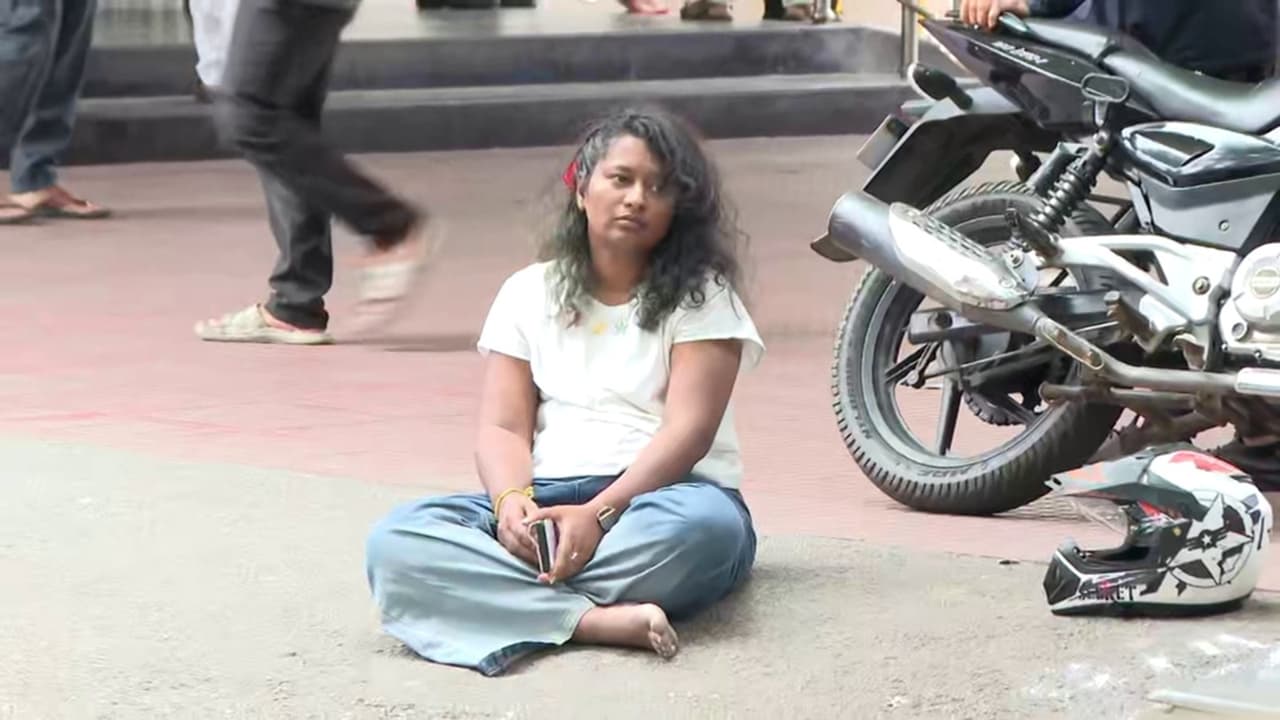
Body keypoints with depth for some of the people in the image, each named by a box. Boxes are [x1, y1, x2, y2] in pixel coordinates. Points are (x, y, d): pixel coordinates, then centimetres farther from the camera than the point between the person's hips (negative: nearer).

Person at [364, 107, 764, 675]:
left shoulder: (700, 295, 5)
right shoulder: (529, 292, 15)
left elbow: (689, 428, -7)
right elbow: (503, 427, 5)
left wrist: (599, 514, -23)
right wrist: (511, 498, -19)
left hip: (659, 496, -2)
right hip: (544, 499, 3)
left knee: (704, 523, -41)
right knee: (395, 539, -27)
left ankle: (506, 599, -36)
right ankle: (599, 620, -42)